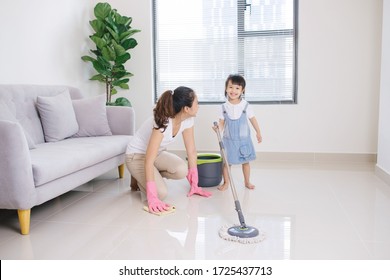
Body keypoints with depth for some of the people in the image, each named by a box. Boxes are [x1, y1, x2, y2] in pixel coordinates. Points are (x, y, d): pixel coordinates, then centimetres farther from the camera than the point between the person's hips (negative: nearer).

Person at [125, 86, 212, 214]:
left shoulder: (188, 120, -12)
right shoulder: (163, 123, -35)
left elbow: (191, 151, -6)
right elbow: (149, 160, -36)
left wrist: (194, 185, -7)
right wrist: (152, 197, -39)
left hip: (158, 153, 6)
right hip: (137, 155, -6)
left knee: (182, 170, -24)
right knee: (160, 192, -25)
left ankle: (154, 176, 5)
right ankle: (139, 178, 7)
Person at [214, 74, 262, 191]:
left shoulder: (246, 106, -8)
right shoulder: (224, 107, -6)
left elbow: (253, 119, 3)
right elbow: (222, 122, -2)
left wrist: (258, 133, 8)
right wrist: (218, 127, -23)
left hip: (243, 139, 0)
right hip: (229, 139, 0)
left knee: (245, 161, 11)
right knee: (226, 162, 4)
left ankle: (247, 182, 29)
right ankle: (226, 182, 21)